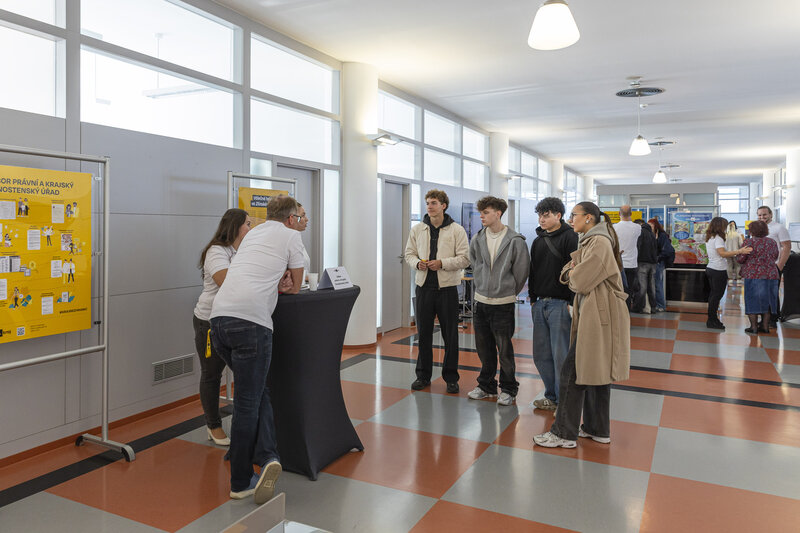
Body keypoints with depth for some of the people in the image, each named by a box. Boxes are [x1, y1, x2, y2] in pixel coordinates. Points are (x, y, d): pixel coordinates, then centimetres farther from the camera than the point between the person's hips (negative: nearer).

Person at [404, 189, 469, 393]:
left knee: (450, 336, 4)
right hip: (424, 286, 3)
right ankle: (423, 375, 23)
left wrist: (442, 263, -17)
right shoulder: (417, 229, 8)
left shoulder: (457, 230, -2)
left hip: (447, 287, -3)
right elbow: (409, 253, 13)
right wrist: (417, 263, -8)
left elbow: (464, 259, -5)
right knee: (423, 333, 10)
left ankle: (451, 377, 17)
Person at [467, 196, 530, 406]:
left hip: (503, 304, -4)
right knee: (484, 349, 13)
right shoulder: (477, 239, 3)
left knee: (505, 350, 3)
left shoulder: (515, 241, -9)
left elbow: (522, 271, -1)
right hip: (480, 302, 4)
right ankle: (486, 386, 29)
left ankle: (508, 390, 18)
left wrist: (509, 292, 8)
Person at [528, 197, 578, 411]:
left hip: (561, 305, -7)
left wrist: (572, 303, -16)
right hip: (540, 304, 7)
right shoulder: (538, 241, 15)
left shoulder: (570, 238, -7)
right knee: (541, 355, 11)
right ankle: (552, 396, 25)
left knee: (560, 355, -2)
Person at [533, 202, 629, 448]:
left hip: (598, 315, -10)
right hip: (591, 315, 10)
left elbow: (580, 281, -21)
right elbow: (569, 274, 13)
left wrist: (572, 275, 0)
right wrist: (571, 273, -8)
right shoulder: (587, 242, 17)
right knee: (596, 371, 15)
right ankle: (597, 429, 26)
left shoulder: (599, 243, -16)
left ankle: (564, 433, 1)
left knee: (573, 371, -7)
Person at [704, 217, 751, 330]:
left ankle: (712, 319, 20)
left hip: (710, 268, 9)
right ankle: (712, 321, -1)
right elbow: (722, 253, -27)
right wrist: (739, 251, -33)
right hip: (719, 270, -9)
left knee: (713, 294, 14)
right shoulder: (718, 238, -15)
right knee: (717, 295, -4)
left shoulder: (709, 238, 12)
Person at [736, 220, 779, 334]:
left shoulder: (749, 242, -8)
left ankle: (753, 327, 3)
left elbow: (740, 259, -8)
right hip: (771, 275, 5)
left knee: (753, 301, 2)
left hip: (754, 276, -5)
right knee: (767, 301, 12)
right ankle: (765, 326, 16)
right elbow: (775, 257, 21)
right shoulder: (772, 242, 8)